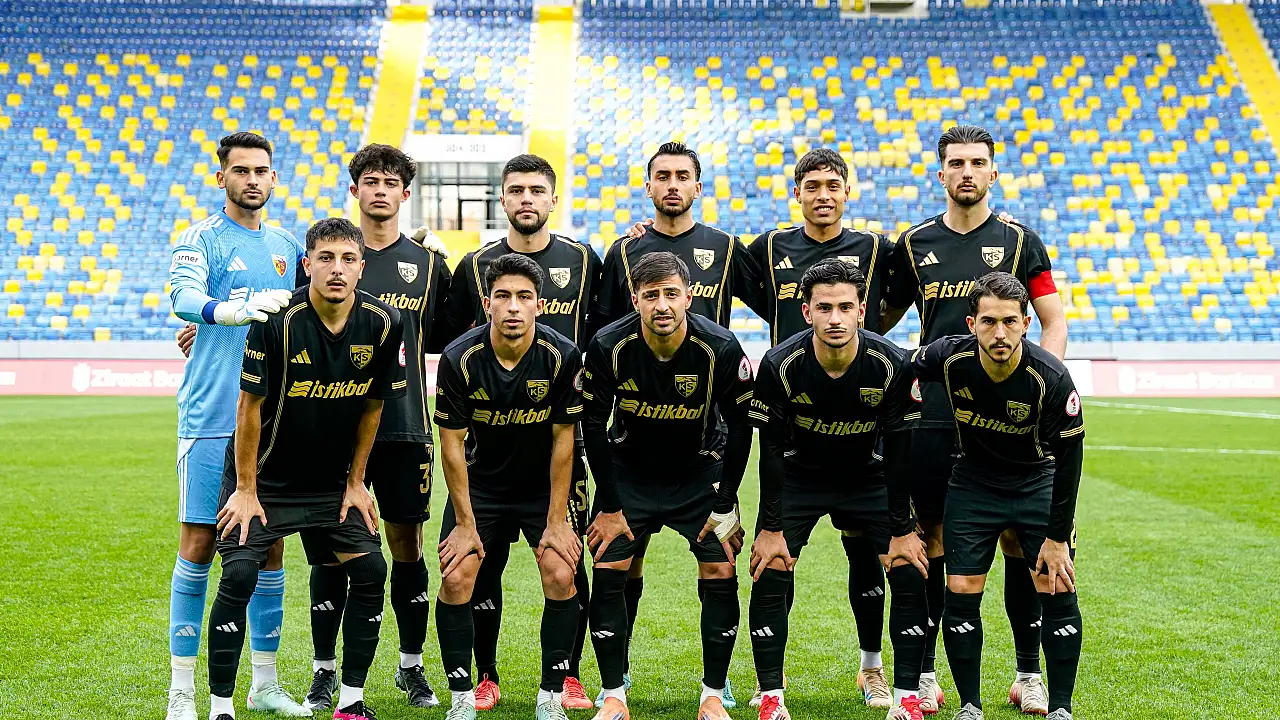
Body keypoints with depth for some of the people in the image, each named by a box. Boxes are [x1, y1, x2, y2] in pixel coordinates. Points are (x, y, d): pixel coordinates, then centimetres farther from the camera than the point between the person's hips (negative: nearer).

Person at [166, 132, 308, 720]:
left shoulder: (287, 248, 14)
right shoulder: (200, 239, -2)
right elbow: (184, 299, -22)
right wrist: (241, 308, -40)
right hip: (211, 416, -5)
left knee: (270, 547, 9)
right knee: (198, 545, -2)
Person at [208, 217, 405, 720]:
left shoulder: (383, 324, -10)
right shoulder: (279, 320, -22)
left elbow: (373, 405, 3)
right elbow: (250, 405, -15)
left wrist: (356, 482, 5)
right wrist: (246, 489, -12)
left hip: (333, 480, 4)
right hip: (265, 477, -4)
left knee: (371, 570, -4)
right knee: (239, 575, -15)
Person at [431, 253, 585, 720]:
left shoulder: (563, 357, -18)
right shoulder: (459, 359, -19)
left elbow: (562, 440, -10)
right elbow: (452, 444, -11)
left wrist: (557, 520, -10)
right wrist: (466, 522, -11)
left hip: (542, 485, 0)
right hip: (479, 484, 0)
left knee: (561, 577, -13)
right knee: (455, 579, -12)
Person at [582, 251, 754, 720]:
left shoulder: (721, 349, -22)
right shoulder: (609, 347, -21)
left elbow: (740, 427, -9)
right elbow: (594, 427, -10)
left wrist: (725, 503, -9)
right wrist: (610, 506, -9)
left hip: (700, 472, 0)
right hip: (629, 472, 0)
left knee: (720, 574, -7)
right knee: (607, 572, -8)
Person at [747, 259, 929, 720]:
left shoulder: (892, 366, -23)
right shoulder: (780, 365, -24)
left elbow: (898, 451, -14)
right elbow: (771, 450, -15)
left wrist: (902, 530, -12)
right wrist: (771, 528, -14)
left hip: (868, 476, 1)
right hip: (798, 477, 0)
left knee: (910, 573, -11)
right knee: (770, 574, -13)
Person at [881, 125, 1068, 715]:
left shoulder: (1019, 241, 5)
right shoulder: (914, 244, 9)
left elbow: (1053, 321, 4)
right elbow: (882, 319, 18)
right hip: (933, 416, 1)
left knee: (1020, 540, 1)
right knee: (932, 539, 4)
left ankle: (1028, 673, 13)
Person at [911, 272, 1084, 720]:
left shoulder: (1051, 378, -27)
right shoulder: (949, 358, -23)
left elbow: (1069, 461, -17)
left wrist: (1057, 538, -14)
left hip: (1038, 481, -1)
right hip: (973, 481, 1)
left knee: (1058, 593, -7)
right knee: (961, 593, -4)